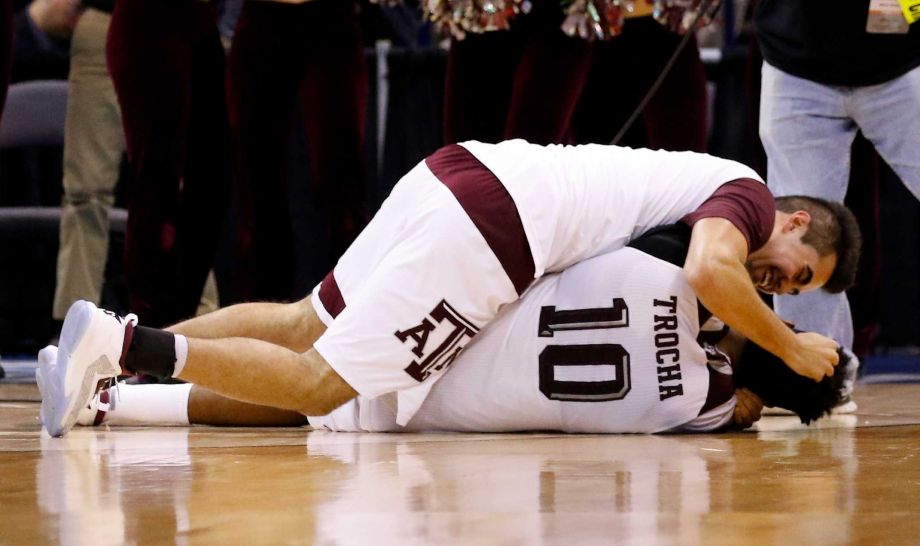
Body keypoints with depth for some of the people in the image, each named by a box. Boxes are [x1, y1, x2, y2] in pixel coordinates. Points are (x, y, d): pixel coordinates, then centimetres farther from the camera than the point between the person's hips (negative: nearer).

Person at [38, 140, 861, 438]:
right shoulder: (748, 194, -2)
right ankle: (130, 346, -14)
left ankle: (120, 343, 6)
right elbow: (710, 272, -22)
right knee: (320, 381, -8)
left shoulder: (710, 187, 26)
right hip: (484, 232, -9)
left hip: (465, 170, 9)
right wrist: (788, 348, -9)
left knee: (301, 324, 15)